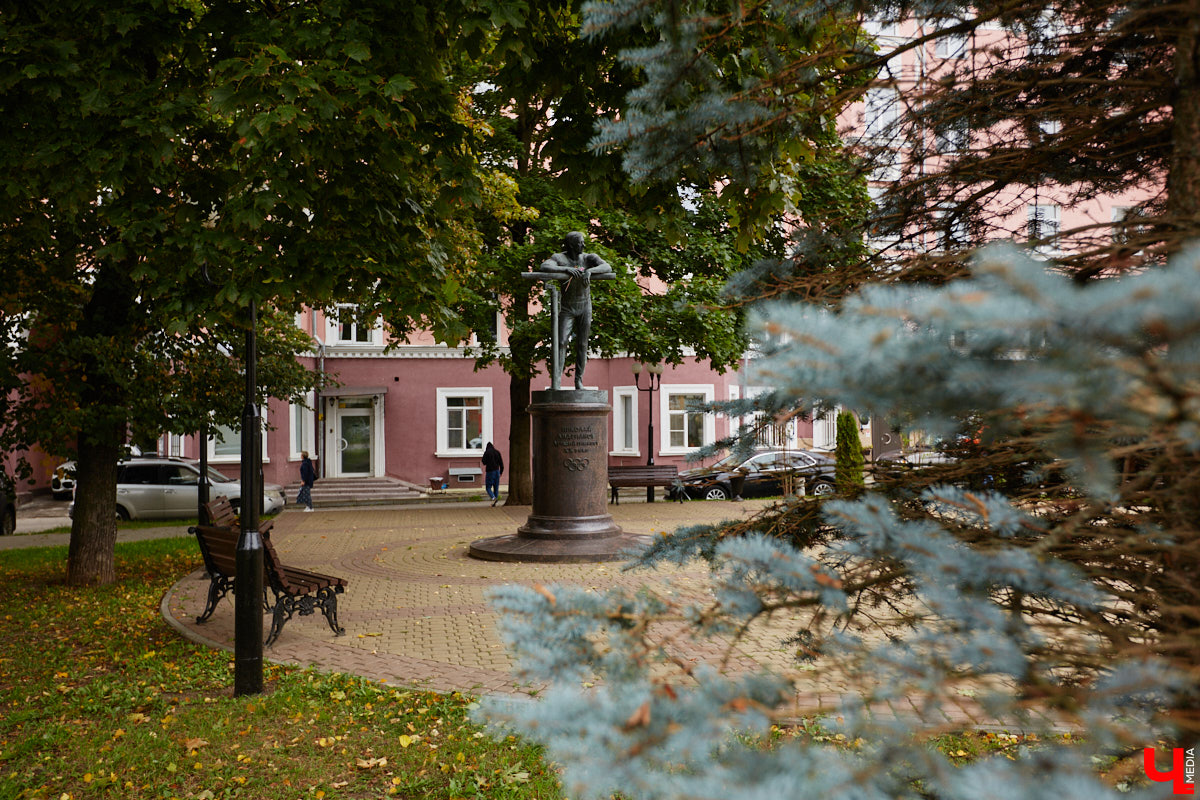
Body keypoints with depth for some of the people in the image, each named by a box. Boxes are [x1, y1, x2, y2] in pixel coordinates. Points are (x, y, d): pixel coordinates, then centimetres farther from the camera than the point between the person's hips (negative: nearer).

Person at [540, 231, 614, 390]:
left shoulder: (589, 258, -5)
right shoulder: (559, 258, -9)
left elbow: (607, 267, -20)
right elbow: (544, 267, -27)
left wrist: (589, 271, -38)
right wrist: (566, 269, -39)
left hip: (585, 307, 2)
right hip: (567, 308, -2)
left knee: (582, 344, 4)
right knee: (561, 342, -12)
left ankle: (579, 380, 12)